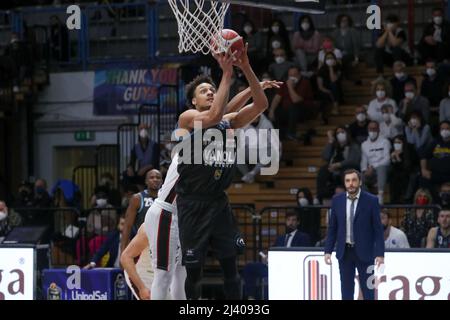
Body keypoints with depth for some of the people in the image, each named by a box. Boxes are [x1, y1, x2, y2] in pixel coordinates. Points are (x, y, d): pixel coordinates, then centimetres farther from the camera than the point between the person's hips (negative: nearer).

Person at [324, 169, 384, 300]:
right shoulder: (337, 200, 3)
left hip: (364, 252, -3)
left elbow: (378, 229, -6)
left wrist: (380, 254, -12)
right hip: (344, 251, 3)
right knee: (346, 289, 6)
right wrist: (328, 251, 1)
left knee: (368, 289, 1)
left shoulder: (371, 201, -6)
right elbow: (332, 228, 8)